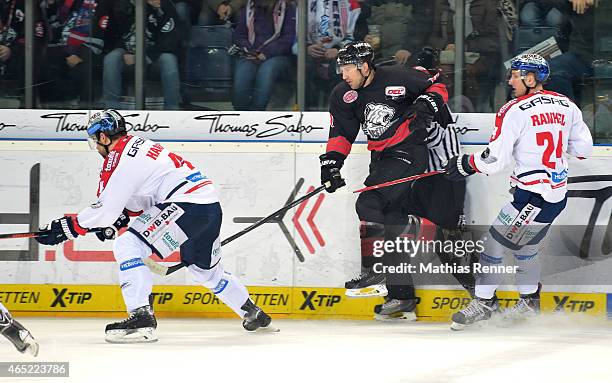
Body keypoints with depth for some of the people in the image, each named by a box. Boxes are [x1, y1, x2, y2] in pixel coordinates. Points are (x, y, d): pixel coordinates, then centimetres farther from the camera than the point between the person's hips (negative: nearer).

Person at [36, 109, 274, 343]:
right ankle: (254, 315, 46)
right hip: (210, 207, 10)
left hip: (188, 206, -10)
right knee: (206, 272, 30)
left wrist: (69, 227, -5)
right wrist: (117, 220, 16)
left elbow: (106, 209, -12)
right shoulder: (138, 145, 20)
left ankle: (141, 317, -24)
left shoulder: (120, 158, -10)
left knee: (126, 246, -15)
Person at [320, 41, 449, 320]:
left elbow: (437, 86, -1)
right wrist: (331, 162, 0)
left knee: (369, 205, -23)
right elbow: (341, 133, 12)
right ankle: (402, 297, 12)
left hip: (409, 153, -7)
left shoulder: (397, 79, -13)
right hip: (381, 159, 7)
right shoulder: (343, 96, 5)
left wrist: (427, 103, -20)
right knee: (390, 222, 6)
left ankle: (376, 271, -22)